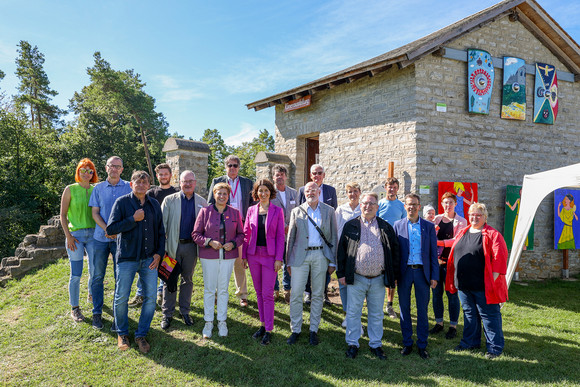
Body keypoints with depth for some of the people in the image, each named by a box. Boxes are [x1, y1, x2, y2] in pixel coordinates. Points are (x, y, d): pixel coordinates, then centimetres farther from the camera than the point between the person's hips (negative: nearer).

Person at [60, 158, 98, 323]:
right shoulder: (70, 189, 0)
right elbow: (63, 215, 0)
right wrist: (68, 236, -8)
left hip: (93, 234, 3)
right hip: (75, 235, -3)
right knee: (76, 274, 0)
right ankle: (74, 308, 14)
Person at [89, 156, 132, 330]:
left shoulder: (128, 188, 4)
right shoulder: (98, 188, 9)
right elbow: (95, 212, 5)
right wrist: (107, 229, -11)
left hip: (121, 238, -1)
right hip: (100, 237, 2)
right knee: (97, 276, 6)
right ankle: (97, 313, 20)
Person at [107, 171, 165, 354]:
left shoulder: (154, 205, 9)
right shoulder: (122, 202, -2)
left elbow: (160, 231, 14)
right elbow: (110, 229, -9)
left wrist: (159, 253, 3)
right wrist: (133, 219, -15)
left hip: (149, 259, 3)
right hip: (127, 258, -3)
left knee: (151, 297, 3)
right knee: (121, 298, 5)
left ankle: (141, 335, 19)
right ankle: (122, 334, 27)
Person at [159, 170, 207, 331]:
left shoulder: (202, 202, 4)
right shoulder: (169, 200, -1)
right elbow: (162, 224, -3)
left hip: (191, 246, 2)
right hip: (173, 245, -1)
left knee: (188, 280, 13)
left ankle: (185, 311, 28)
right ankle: (167, 314, 19)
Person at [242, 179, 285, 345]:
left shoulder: (277, 211, -2)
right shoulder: (251, 210, 6)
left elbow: (280, 236, -4)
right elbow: (246, 234, 10)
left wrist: (279, 258, -9)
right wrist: (244, 255, 7)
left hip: (270, 255, -3)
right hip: (253, 255, 4)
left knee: (267, 294, -3)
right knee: (258, 292, 12)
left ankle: (269, 330, 7)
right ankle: (263, 324, 26)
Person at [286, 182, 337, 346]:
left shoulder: (329, 211, 6)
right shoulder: (296, 211, 8)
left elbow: (333, 236, 6)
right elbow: (291, 237, 9)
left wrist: (332, 262, 2)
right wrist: (289, 261, 5)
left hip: (320, 255, 0)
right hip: (300, 255, 0)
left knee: (318, 294, 8)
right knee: (296, 294, -1)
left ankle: (314, 330, 21)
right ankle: (295, 329, 14)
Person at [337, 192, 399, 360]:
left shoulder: (386, 227, 7)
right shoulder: (350, 226, 4)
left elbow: (395, 250, 9)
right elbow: (341, 250, 3)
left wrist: (393, 275, 4)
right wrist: (341, 273, -2)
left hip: (378, 280, 1)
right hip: (356, 278, -1)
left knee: (377, 315, 12)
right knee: (353, 313, 6)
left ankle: (376, 345, 26)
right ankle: (352, 344, 21)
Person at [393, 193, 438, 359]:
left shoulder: (429, 226, 4)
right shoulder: (398, 225, 3)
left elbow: (433, 252, 4)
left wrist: (434, 276, -1)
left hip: (422, 272, 0)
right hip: (404, 272, 0)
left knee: (422, 310, 7)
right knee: (404, 309, 8)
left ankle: (422, 345, 20)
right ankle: (407, 343, 22)